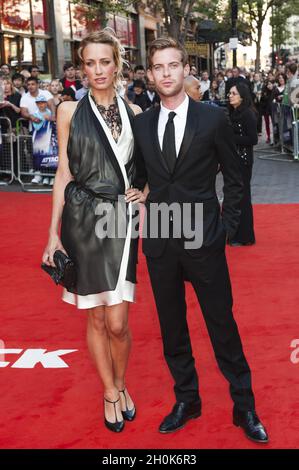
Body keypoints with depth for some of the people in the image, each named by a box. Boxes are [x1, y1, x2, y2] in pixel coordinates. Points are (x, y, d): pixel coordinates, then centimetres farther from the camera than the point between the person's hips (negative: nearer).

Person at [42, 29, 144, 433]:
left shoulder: (134, 113, 7)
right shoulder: (70, 111, 1)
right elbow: (64, 173, 1)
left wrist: (144, 191, -1)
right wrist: (53, 233, -1)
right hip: (82, 220, -1)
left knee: (117, 322, -2)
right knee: (96, 318, 7)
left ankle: (121, 385, 27)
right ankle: (110, 392, 28)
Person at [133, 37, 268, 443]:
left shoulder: (213, 119, -4)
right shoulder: (141, 124, 4)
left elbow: (234, 179, 2)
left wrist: (226, 227, -2)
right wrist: (143, 214, 2)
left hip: (203, 240, -3)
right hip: (158, 242, 3)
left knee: (222, 324, 5)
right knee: (171, 326, 13)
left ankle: (244, 406, 20)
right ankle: (186, 399, 30)